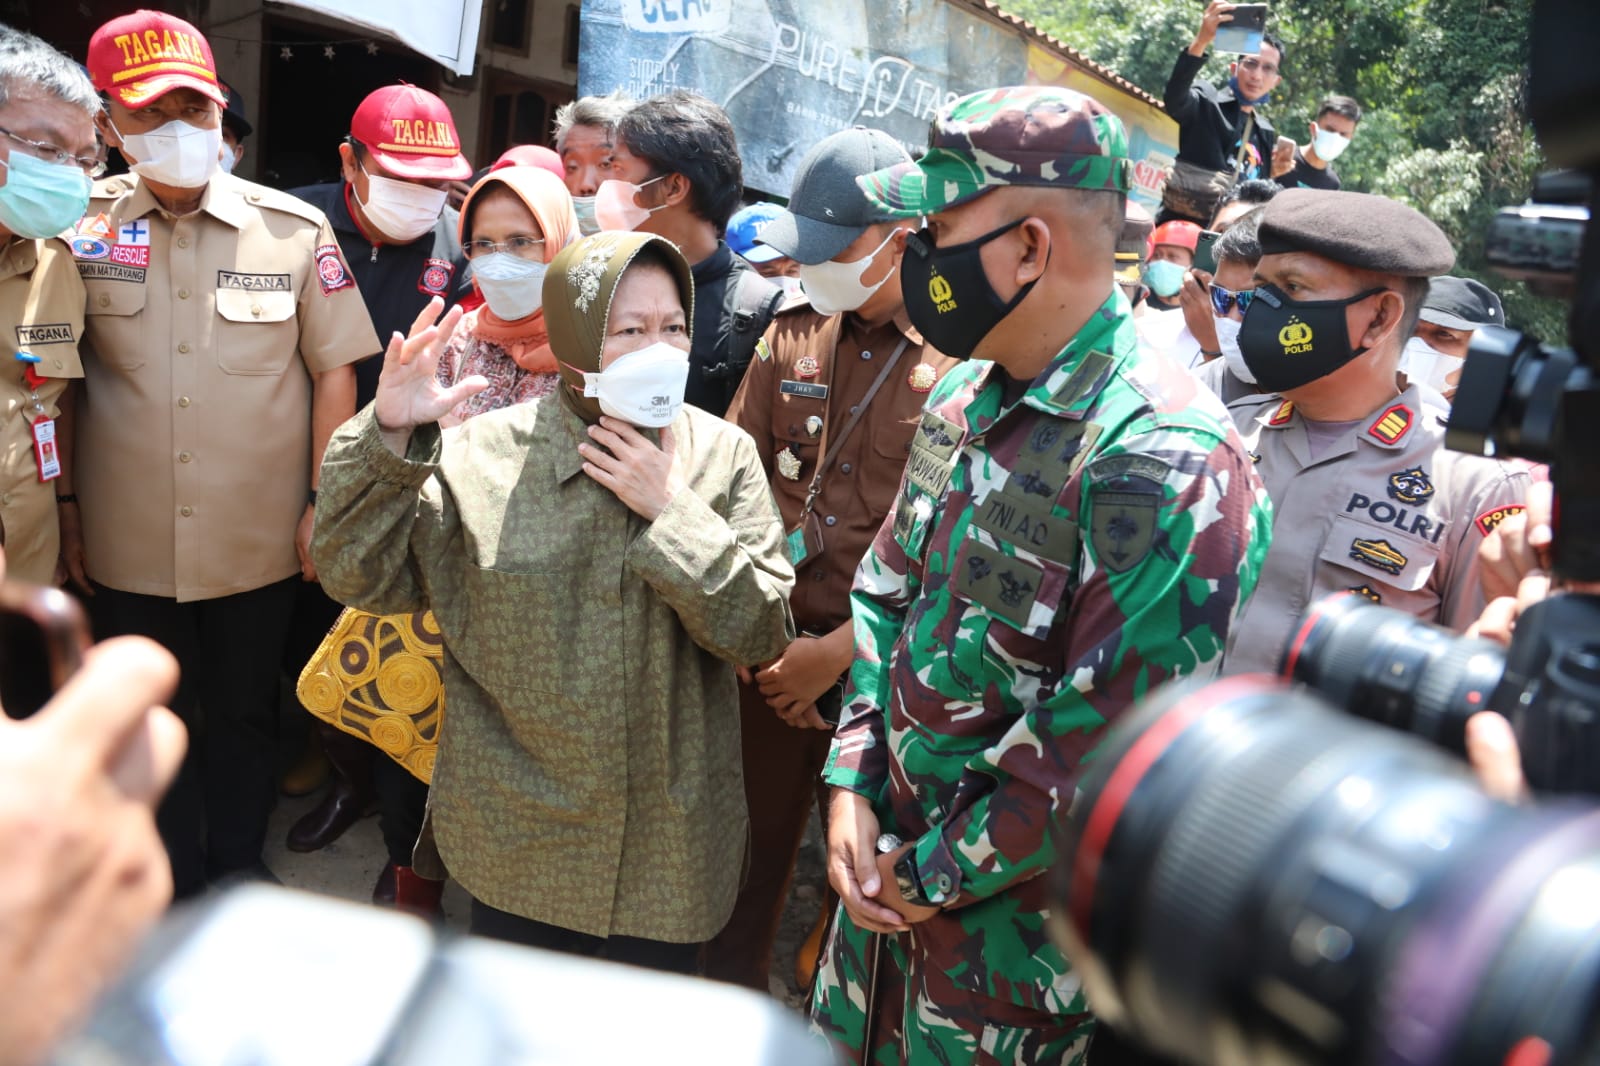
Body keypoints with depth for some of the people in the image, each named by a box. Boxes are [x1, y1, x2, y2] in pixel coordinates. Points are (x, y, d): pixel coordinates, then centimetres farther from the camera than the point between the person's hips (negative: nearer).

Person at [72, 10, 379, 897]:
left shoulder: (295, 230, -5)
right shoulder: (77, 228, -3)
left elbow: (334, 369, -2)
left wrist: (326, 506, -4)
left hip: (259, 546, -1)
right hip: (128, 548, 1)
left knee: (244, 714, 17)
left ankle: (236, 870, 38)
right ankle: (175, 889, 36)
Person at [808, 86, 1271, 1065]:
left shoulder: (1165, 461, -25)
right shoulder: (968, 399, 2)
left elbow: (1105, 744, -26)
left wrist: (933, 874, -15)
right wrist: (853, 785, -2)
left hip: (1017, 926, -7)